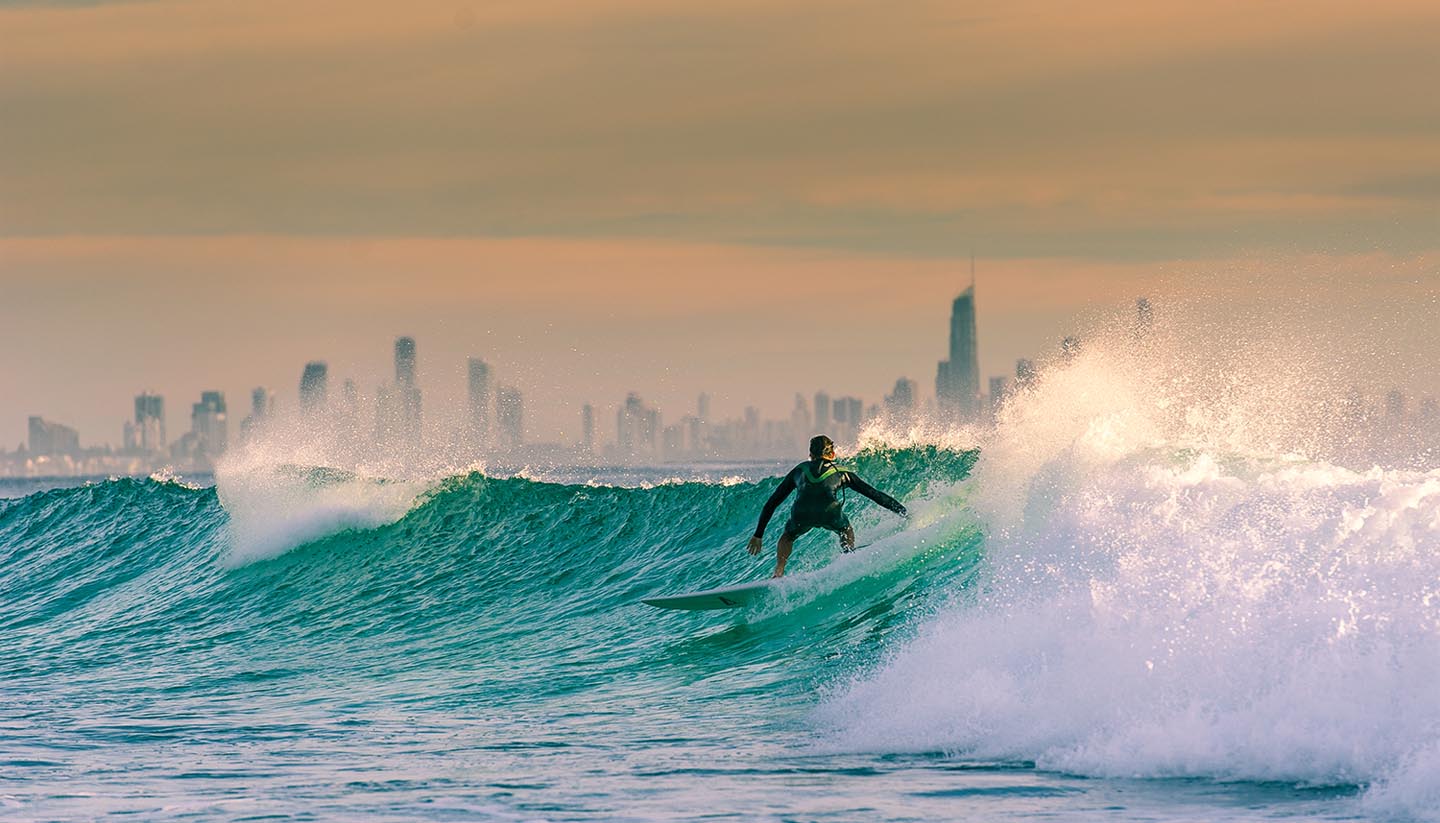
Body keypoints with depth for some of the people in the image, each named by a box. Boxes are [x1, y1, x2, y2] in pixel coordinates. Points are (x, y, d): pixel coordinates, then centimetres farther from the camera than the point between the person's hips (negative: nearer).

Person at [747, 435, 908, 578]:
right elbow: (875, 494, 32)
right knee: (847, 531, 33)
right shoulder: (842, 473, 32)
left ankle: (778, 573, 9)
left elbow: (772, 503, 36)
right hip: (830, 512, 0)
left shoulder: (799, 470, 35)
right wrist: (904, 512, 39)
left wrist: (758, 535, 41)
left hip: (801, 513, 0)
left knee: (787, 537, 32)